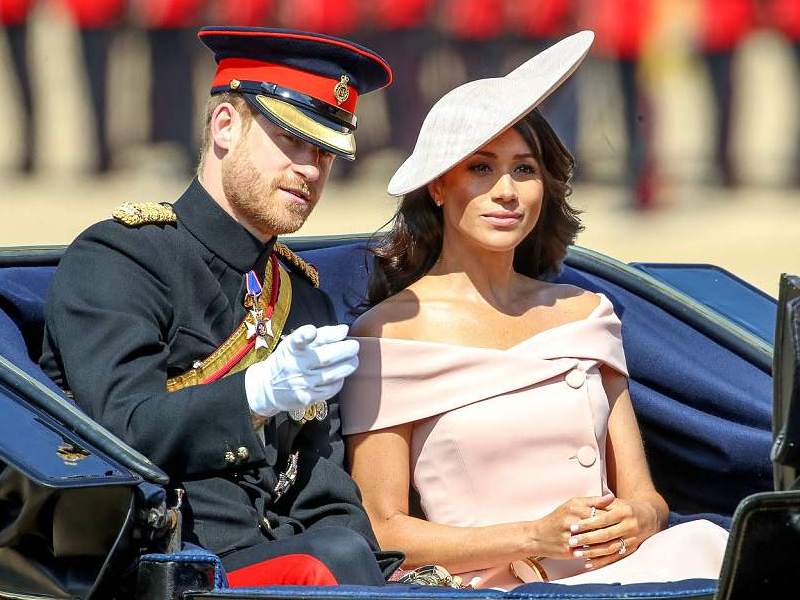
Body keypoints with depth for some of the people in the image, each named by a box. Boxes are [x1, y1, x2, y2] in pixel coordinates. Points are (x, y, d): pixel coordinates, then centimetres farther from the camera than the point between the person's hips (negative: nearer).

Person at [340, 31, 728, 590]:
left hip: (613, 574, 5)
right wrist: (536, 536, -13)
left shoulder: (586, 313, 19)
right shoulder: (390, 331, 3)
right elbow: (382, 531, 0)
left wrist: (634, 521, -8)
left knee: (701, 541, -29)